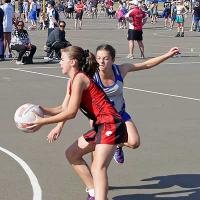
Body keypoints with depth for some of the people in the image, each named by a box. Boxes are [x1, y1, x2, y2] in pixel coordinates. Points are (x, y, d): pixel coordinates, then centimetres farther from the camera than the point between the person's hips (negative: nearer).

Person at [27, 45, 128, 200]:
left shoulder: (79, 79, -13)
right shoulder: (72, 81, 17)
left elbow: (71, 113, -17)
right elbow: (64, 108, 16)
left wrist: (43, 122, -12)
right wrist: (43, 110, -1)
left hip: (110, 125, -11)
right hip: (101, 126, 11)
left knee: (98, 169, -23)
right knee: (72, 154, 20)